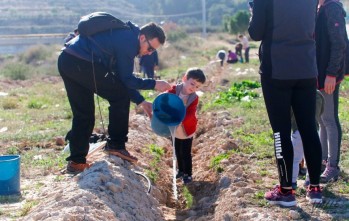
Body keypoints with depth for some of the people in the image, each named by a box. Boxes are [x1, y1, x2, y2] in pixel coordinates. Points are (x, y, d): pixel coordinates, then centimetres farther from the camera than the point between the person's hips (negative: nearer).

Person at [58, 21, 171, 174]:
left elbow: (121, 79, 25)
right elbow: (127, 79, -8)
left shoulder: (123, 35, 23)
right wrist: (154, 84, 1)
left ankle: (76, 161, 17)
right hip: (82, 64, -10)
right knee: (120, 96, -1)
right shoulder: (129, 40, -8)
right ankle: (116, 144, 4)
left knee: (83, 115, 16)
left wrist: (140, 101, 20)